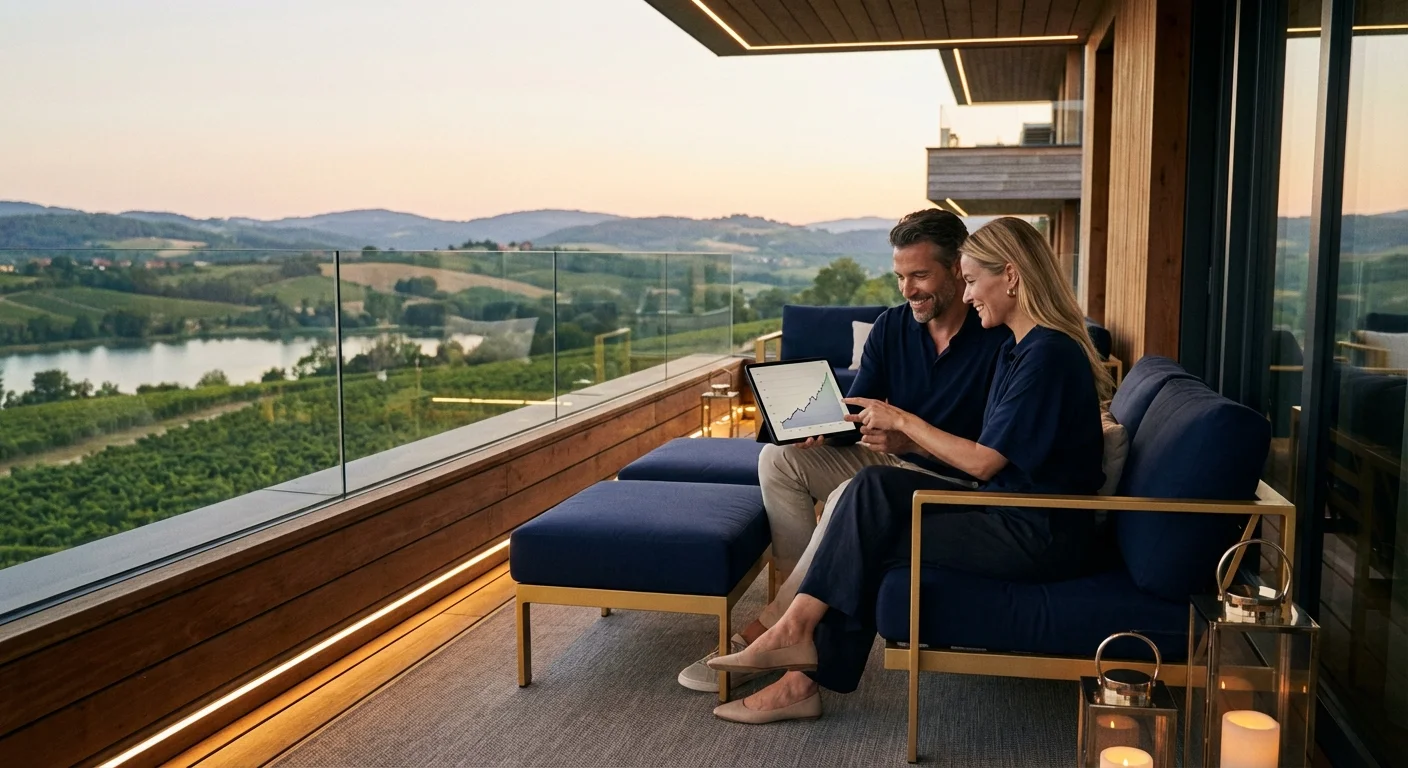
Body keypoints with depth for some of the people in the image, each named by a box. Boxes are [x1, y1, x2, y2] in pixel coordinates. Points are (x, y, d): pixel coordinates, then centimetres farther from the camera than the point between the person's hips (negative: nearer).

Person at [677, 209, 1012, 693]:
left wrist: (911, 438, -32)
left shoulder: (998, 340, -16)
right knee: (779, 457, -10)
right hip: (888, 461, 7)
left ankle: (766, 630, -21)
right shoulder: (892, 326, 3)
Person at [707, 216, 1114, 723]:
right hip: (1008, 513, 9)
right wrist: (900, 435, 2)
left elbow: (983, 462, -19)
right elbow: (989, 454, 11)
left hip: (1040, 537, -9)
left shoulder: (1048, 354, -18)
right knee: (876, 486, -9)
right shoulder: (1021, 348, 13)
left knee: (873, 543, -13)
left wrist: (902, 420, -9)